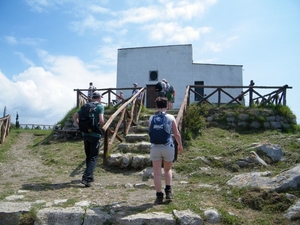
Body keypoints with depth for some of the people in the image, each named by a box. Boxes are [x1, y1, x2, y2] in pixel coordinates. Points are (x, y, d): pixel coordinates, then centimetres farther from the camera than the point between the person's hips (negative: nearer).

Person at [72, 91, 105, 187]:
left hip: (85, 134, 5)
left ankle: (90, 176, 26)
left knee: (88, 156, 17)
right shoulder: (100, 106, -5)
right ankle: (86, 177, -11)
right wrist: (101, 127, 3)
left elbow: (74, 116, 10)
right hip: (95, 134, -5)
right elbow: (101, 120, -17)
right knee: (93, 157, 0)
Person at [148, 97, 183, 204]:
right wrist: (180, 145, 15)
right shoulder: (170, 118, -2)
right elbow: (176, 134, -1)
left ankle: (159, 196, 9)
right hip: (168, 147, 0)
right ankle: (168, 191, 11)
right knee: (168, 170, 21)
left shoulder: (151, 118, 4)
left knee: (157, 173, 6)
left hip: (155, 147, 1)